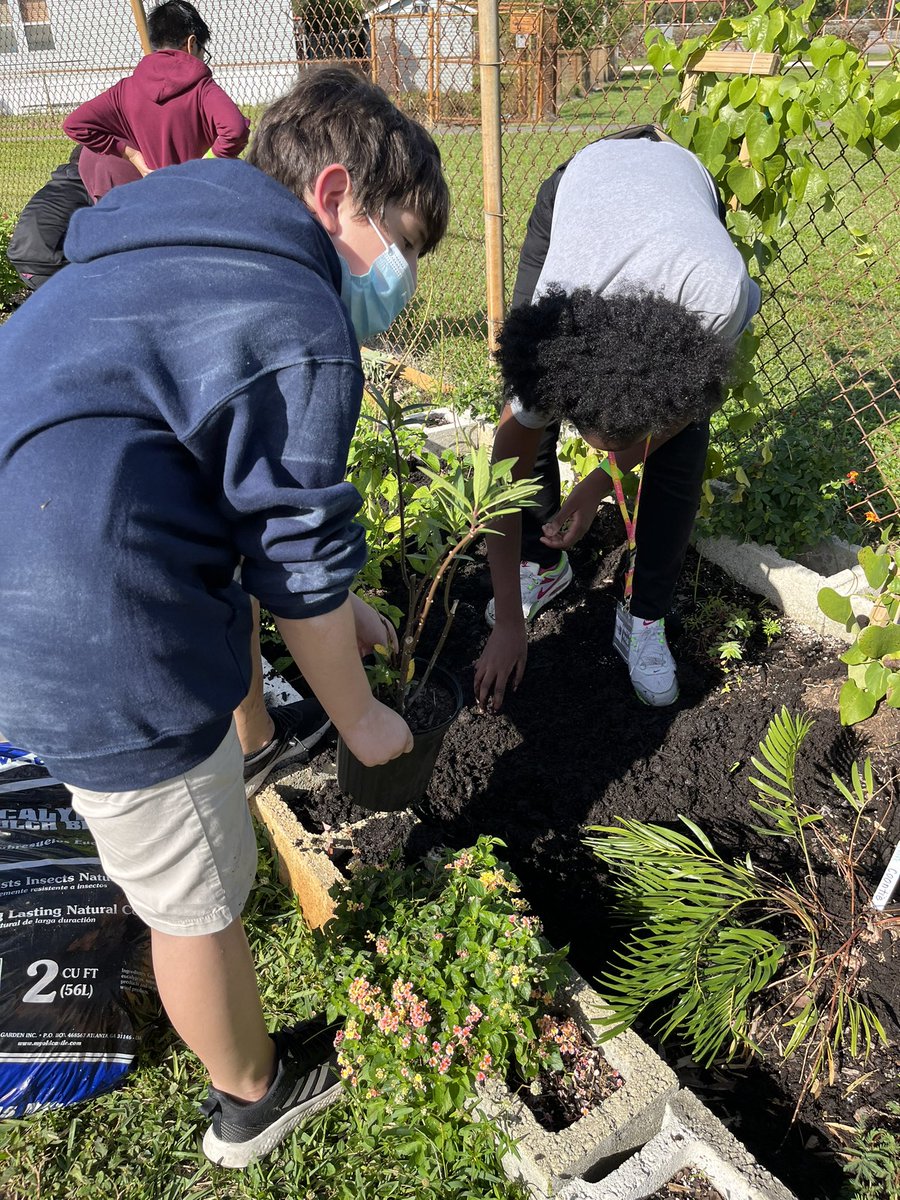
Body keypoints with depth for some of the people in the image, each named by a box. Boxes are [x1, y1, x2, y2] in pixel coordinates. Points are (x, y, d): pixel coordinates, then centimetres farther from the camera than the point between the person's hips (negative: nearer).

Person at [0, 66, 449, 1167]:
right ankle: (253, 1097, 41)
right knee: (197, 897, 13)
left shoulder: (184, 256, 16)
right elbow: (302, 556, -12)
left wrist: (328, 602, 25)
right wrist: (358, 717, 4)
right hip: (100, 653, -10)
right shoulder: (297, 324, -15)